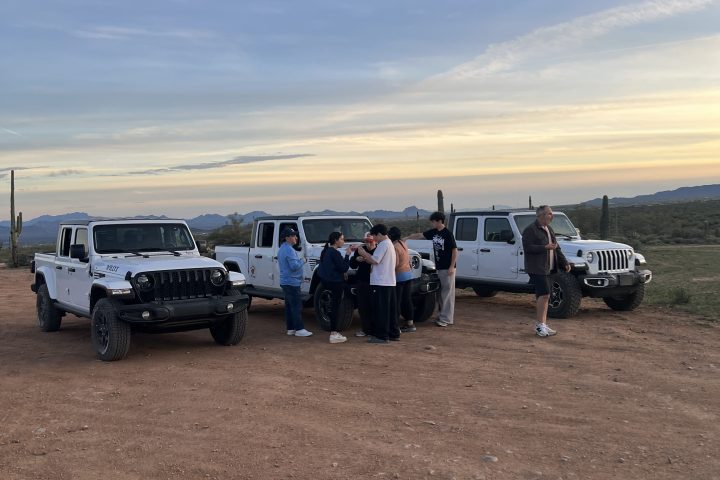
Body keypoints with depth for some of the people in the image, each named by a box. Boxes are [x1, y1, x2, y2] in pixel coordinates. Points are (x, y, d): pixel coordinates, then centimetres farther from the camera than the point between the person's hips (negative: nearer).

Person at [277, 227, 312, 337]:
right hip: (292, 282, -11)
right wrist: (302, 261, -8)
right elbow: (294, 266, -24)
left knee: (289, 306, 12)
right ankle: (299, 329, -8)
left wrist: (299, 261, 12)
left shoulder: (281, 249, 15)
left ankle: (290, 328, 15)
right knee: (296, 306, -8)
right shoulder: (289, 250, -18)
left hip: (285, 282, 11)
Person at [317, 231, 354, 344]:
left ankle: (334, 332, 20)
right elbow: (344, 268, -17)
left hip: (327, 281, 10)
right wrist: (347, 255, -9)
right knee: (336, 307, -5)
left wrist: (342, 272, 13)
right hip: (336, 283, -10)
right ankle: (334, 334, -3)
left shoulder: (326, 251, 12)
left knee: (334, 307, 15)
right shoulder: (335, 253, -17)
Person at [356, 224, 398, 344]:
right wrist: (366, 257, 12)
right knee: (390, 309, 13)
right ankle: (393, 333, 18)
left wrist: (363, 253, -6)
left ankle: (381, 336, -4)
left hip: (381, 282, -10)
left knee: (380, 310, -6)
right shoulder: (390, 244, 20)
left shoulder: (383, 244, -13)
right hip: (390, 282, 10)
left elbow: (375, 260, -19)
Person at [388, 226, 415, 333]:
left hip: (399, 276, -9)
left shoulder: (394, 246, -17)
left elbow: (395, 263, -20)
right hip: (408, 273, 9)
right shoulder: (403, 244, 10)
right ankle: (410, 323, 18)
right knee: (406, 300, 14)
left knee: (396, 301, -3)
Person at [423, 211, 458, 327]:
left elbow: (455, 250, -12)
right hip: (439, 267, 7)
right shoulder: (433, 232, 7)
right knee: (441, 293, 12)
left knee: (447, 293, -4)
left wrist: (452, 266, -16)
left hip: (447, 268, -7)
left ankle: (446, 318, -4)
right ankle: (442, 315, 20)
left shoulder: (448, 234, -13)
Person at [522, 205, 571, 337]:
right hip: (536, 268, -8)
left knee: (543, 296, 9)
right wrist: (545, 247, -23)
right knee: (544, 294, -14)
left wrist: (564, 263, 15)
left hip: (547, 268, 8)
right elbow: (527, 247, -18)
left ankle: (542, 325, 14)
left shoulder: (549, 230, 18)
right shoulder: (530, 230, -9)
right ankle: (539, 325, -7)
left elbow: (556, 248, 23)